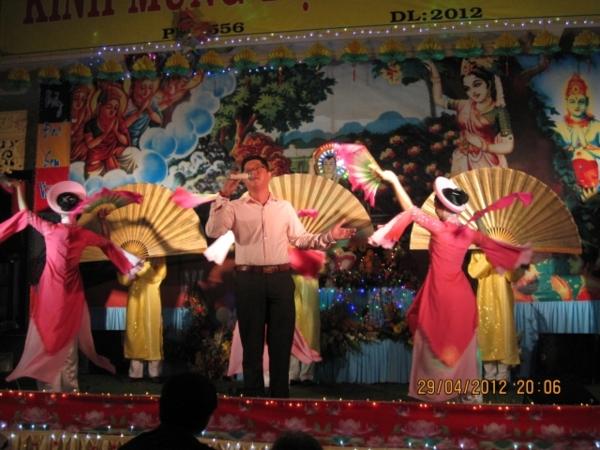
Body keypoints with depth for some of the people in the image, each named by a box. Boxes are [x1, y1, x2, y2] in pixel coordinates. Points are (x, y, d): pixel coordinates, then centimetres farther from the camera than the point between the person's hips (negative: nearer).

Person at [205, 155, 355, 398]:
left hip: (281, 279, 2)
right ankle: (254, 398, 15)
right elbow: (214, 231, -11)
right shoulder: (235, 207, 4)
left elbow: (301, 239, 11)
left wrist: (329, 236, -1)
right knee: (252, 343, 6)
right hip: (249, 280, -2)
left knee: (281, 342, 7)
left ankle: (281, 397, 18)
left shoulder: (284, 207, 12)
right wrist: (223, 196, -16)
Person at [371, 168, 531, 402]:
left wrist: (393, 180, -4)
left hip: (441, 295, -5)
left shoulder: (439, 228, -14)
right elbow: (495, 245, 16)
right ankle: (471, 390, 23)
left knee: (435, 343, 6)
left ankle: (434, 391, 11)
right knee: (461, 344, 17)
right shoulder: (468, 233, 2)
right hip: (461, 295, 5)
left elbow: (411, 210, -11)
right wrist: (521, 251, 34)